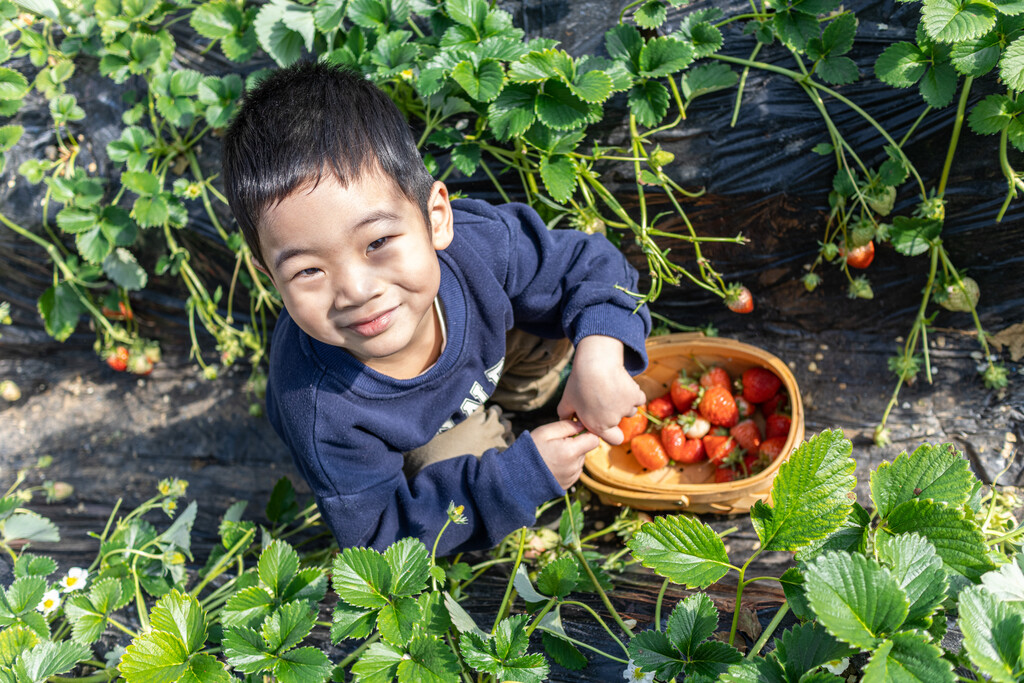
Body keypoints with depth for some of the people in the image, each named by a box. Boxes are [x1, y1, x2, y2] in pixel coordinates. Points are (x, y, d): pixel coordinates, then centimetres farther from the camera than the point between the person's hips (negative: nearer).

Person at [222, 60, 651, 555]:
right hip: (400, 452, -3)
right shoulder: (322, 413, -44)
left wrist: (600, 352, -41)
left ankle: (504, 394, 24)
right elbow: (376, 532, -29)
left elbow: (587, 263, -19)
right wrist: (520, 475, -39)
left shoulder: (477, 243, -37)